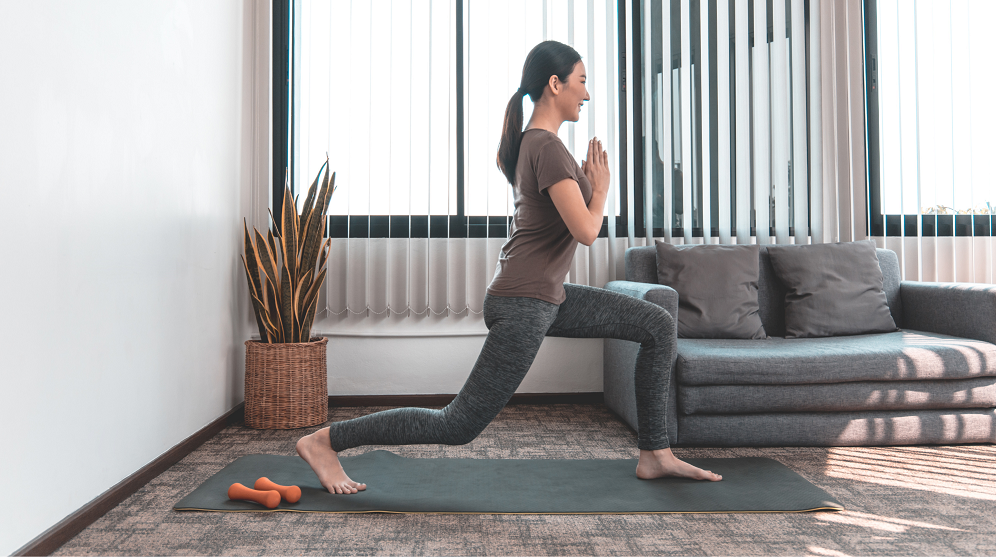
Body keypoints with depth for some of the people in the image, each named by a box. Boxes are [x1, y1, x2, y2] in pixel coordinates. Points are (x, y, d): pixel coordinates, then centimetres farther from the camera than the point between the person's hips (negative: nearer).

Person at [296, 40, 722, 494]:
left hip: (547, 296, 10)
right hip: (523, 305, -10)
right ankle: (325, 440, 9)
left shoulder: (530, 142, 13)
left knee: (658, 325, 10)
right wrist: (600, 187, -5)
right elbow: (585, 231, -23)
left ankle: (655, 455, 16)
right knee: (459, 426, -2)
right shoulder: (547, 146, -18)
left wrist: (586, 181, 12)